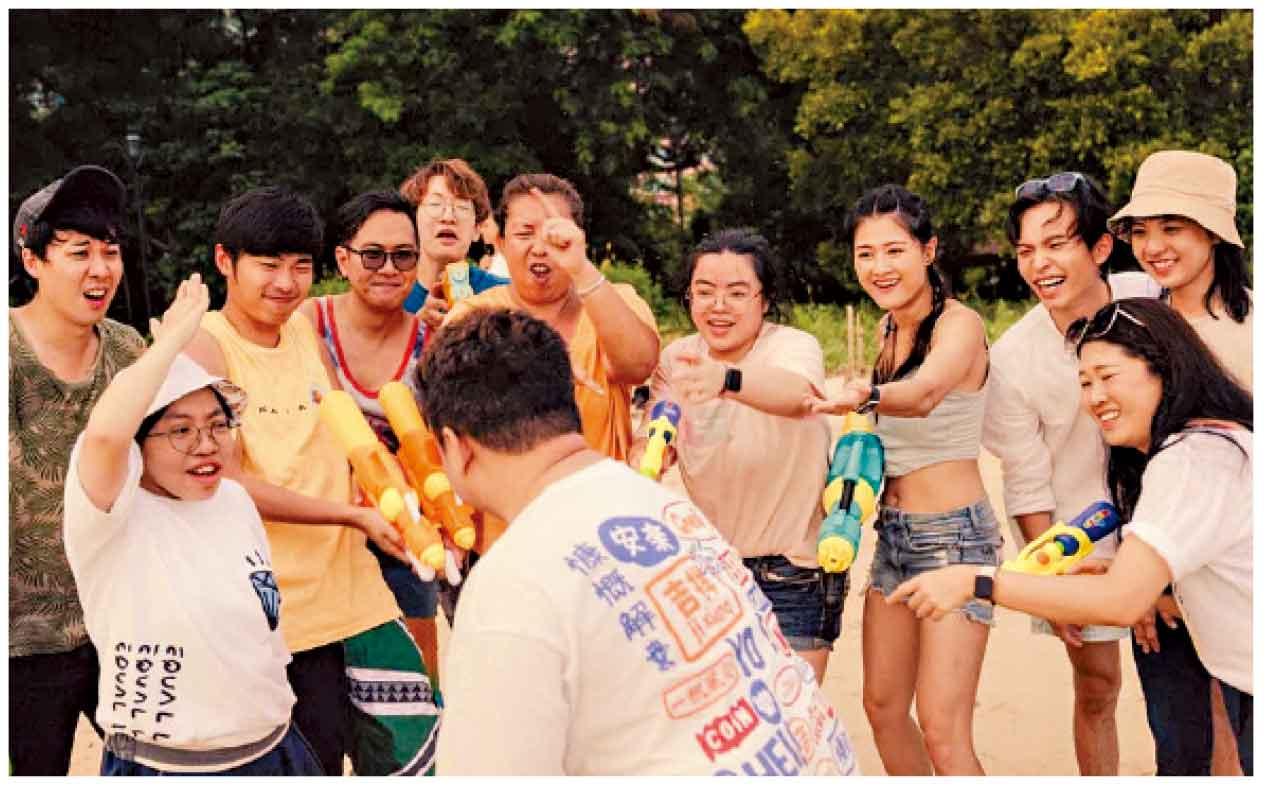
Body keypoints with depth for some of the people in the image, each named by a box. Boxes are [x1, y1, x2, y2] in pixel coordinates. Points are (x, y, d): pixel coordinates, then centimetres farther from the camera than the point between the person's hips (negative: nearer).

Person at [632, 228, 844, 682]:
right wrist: (646, 453, -26)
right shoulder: (677, 358, 0)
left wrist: (726, 381, -60)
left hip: (793, 571, -5)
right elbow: (654, 440, -1)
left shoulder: (794, 346, -16)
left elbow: (797, 394, -39)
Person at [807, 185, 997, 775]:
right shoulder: (889, 329, 8)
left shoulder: (959, 324, -15)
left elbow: (924, 394, -37)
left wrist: (865, 396, -56)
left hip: (955, 533, -8)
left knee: (942, 730, -10)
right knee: (883, 708, 12)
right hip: (893, 531, 8)